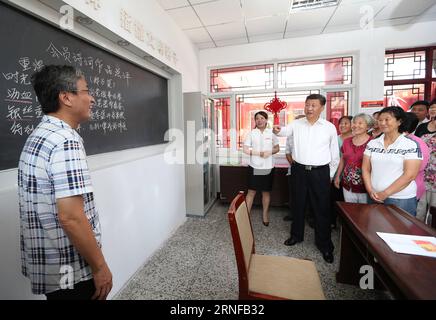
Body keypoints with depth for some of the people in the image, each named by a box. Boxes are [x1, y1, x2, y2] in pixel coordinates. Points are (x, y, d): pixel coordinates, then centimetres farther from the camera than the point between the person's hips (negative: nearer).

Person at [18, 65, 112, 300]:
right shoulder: (66, 141, -25)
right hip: (68, 270, -9)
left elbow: (46, 207, 12)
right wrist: (100, 267, -17)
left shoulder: (38, 135, 6)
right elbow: (71, 218, -29)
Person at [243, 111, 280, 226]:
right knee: (251, 191, 3)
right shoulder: (251, 133, -1)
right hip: (255, 167, -1)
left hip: (268, 167, 2)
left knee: (266, 191, 12)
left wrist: (270, 152, -13)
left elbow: (277, 148, 8)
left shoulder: (271, 133, 3)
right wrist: (259, 153, -16)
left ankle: (265, 215, 28)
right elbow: (245, 149, -5)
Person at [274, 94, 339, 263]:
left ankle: (325, 244, 25)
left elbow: (335, 154, 7)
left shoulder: (330, 127, 1)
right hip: (299, 170, 1)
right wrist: (278, 130, -38)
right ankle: (296, 235, 34)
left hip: (320, 172, -1)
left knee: (322, 208, 7)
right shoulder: (296, 124, 4)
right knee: (297, 204, 14)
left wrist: (330, 175, 9)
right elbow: (285, 131, -15)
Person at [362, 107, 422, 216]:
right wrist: (370, 190, -8)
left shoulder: (411, 145, -6)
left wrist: (386, 193, -16)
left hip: (402, 199, -3)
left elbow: (410, 175, -13)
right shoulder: (372, 144, 4)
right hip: (374, 197, 3)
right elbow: (365, 169, 3)